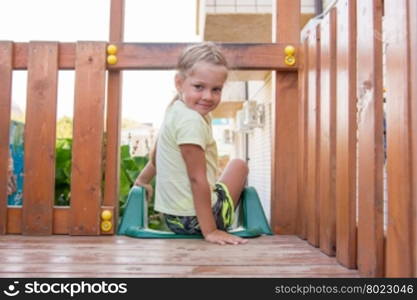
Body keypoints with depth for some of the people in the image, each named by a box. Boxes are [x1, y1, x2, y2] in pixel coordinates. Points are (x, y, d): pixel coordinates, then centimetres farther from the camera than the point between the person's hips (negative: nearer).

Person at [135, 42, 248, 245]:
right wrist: (209, 231, -21)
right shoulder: (192, 120, -23)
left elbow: (155, 156, 19)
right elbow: (197, 179, -24)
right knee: (239, 165, 15)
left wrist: (143, 180, 34)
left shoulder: (175, 111, 6)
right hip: (194, 218, -9)